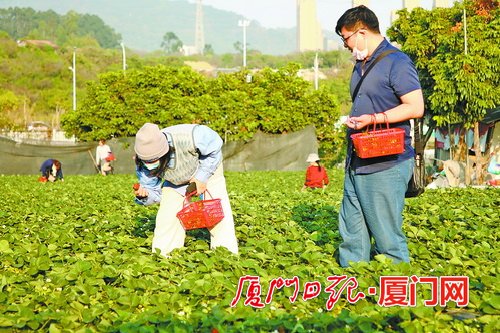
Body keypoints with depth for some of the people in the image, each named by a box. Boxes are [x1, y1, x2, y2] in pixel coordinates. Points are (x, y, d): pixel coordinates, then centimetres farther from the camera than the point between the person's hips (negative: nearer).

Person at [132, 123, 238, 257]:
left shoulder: (188, 137, -45)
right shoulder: (143, 163, -31)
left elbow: (215, 145, -23)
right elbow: (153, 193, -17)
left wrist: (203, 176, -25)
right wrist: (143, 195, -43)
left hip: (208, 167, -2)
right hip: (176, 180, 3)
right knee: (166, 216, -10)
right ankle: (161, 256, 2)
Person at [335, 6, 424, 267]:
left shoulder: (396, 62, -11)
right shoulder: (361, 64, 17)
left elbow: (415, 107, -18)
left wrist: (373, 119, -21)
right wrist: (353, 121, 13)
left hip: (386, 165, -9)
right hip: (356, 164, 9)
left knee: (387, 235, -3)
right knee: (351, 232, 11)